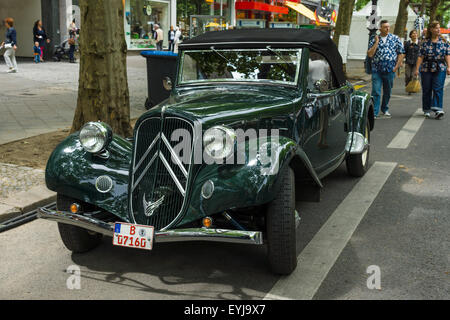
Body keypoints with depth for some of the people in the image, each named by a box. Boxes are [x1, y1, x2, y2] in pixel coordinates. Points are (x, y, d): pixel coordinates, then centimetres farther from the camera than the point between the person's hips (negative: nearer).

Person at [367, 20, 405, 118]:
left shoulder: (395, 38, 6)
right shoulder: (374, 40, 5)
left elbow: (401, 53, 6)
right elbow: (370, 54, -4)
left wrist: (396, 66, -2)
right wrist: (376, 42, -8)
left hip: (390, 70, 1)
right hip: (376, 70, -1)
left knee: (387, 92, 12)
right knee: (376, 92, -9)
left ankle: (385, 109, 29)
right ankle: (374, 112, -7)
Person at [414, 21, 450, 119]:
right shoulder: (425, 43, 3)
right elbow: (420, 57, 0)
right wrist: (417, 69, -7)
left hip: (440, 69, 0)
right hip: (426, 69, 0)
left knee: (438, 89, -11)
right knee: (426, 90, 6)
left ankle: (437, 109, -15)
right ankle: (426, 110, 18)